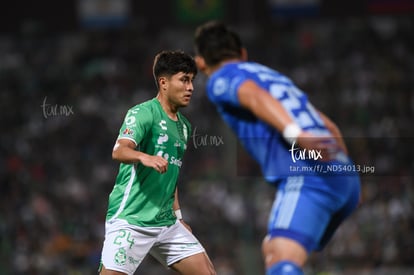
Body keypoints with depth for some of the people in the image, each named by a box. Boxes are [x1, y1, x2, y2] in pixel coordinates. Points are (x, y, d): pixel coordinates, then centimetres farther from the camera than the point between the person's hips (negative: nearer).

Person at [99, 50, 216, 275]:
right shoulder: (143, 113, -9)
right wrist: (144, 157, -46)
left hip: (165, 222, 8)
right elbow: (119, 151, -26)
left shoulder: (183, 126, 16)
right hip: (130, 219, -8)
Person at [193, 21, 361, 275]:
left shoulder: (221, 80, 10)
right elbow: (329, 127, 32)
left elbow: (255, 96, -13)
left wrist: (295, 134, -28)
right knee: (272, 250, 23)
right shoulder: (274, 75, 32)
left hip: (307, 178, -8)